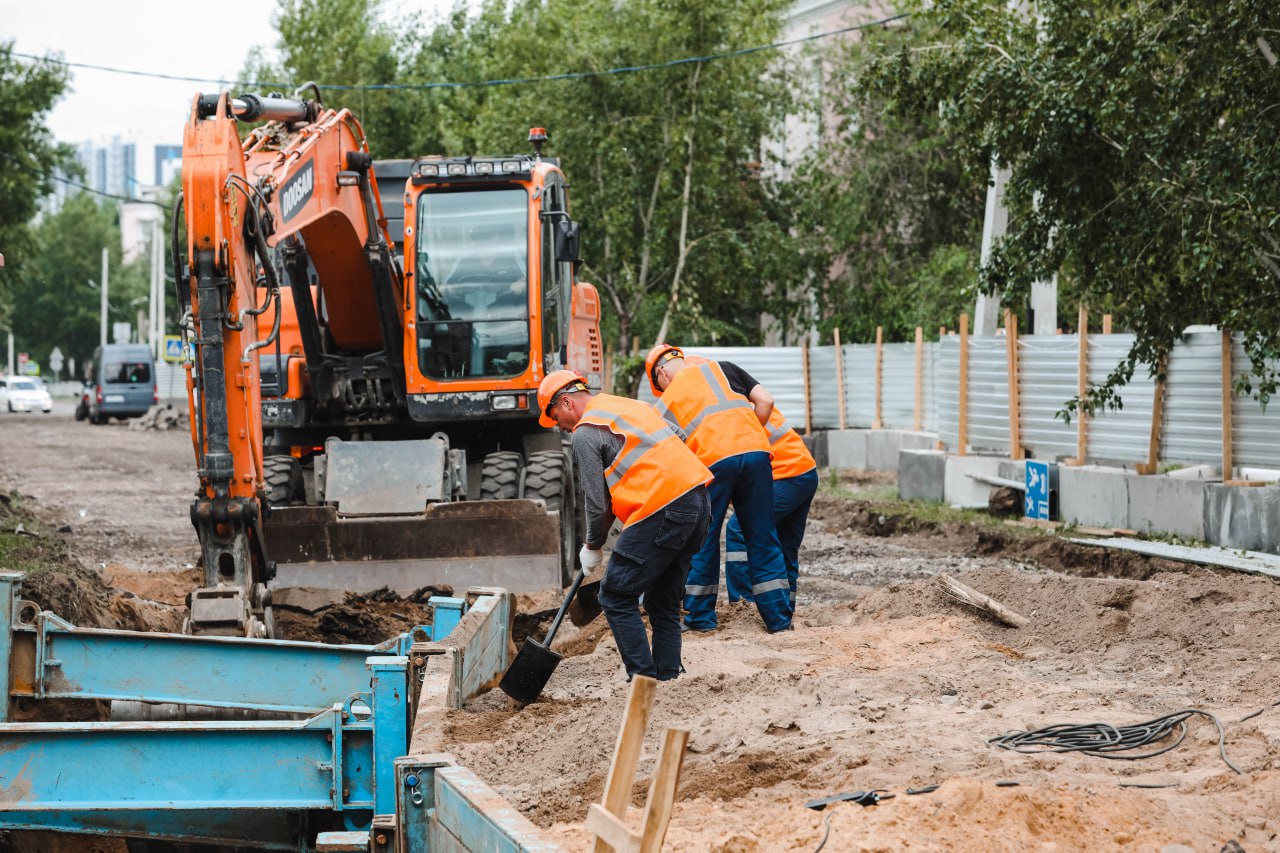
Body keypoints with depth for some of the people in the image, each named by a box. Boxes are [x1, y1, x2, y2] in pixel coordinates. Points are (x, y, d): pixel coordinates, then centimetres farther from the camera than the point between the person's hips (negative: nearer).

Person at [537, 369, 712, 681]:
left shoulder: (585, 432, -2)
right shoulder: (631, 405, 24)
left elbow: (597, 501, -4)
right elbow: (681, 438, 26)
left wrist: (592, 547, 13)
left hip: (663, 510, -9)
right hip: (699, 501, 9)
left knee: (616, 599, -1)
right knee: (664, 602, 17)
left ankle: (644, 679, -5)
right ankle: (668, 677, 15)